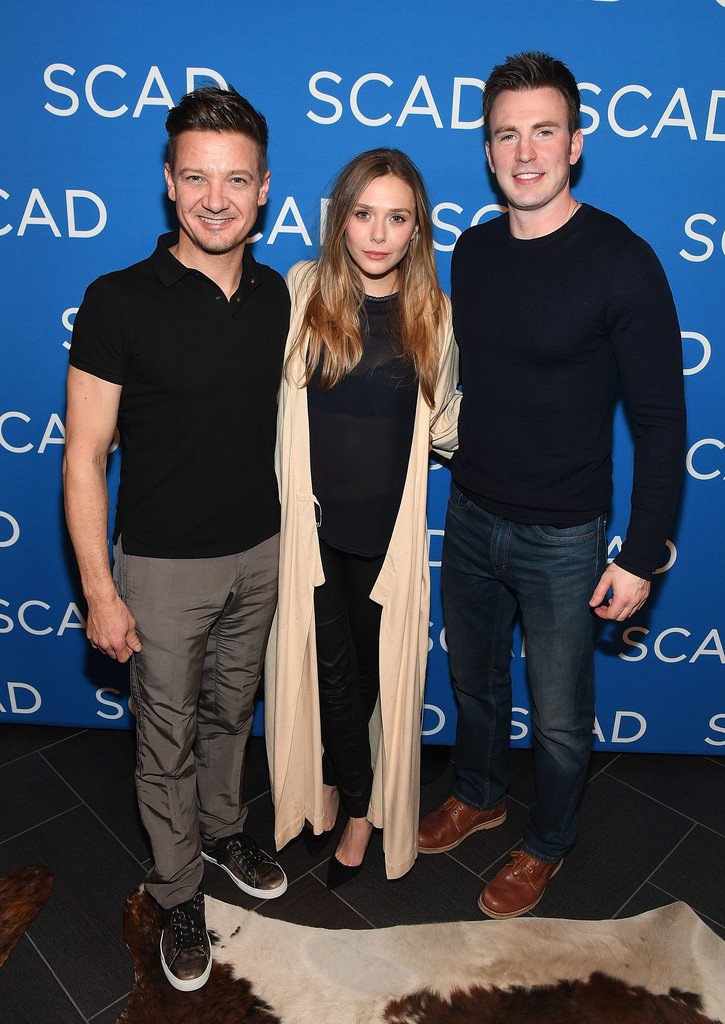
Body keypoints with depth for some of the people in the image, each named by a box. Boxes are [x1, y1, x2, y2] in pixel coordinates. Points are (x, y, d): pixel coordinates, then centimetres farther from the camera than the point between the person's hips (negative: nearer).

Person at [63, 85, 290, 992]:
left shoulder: (275, 295, 0)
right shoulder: (119, 303, -15)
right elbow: (84, 457, -12)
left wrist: (292, 537, 10)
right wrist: (100, 592, -13)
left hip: (259, 554, 4)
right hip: (163, 566, -4)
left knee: (231, 712, 23)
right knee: (168, 738, 13)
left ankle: (223, 829, 50)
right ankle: (178, 896, 37)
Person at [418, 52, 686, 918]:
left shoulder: (620, 261, -15)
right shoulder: (473, 250, 2)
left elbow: (661, 419, -13)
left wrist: (641, 556, -14)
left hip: (562, 538, -5)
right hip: (469, 517, 5)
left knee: (559, 717, 13)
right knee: (473, 680, 23)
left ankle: (546, 844, 41)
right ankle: (478, 795, 50)